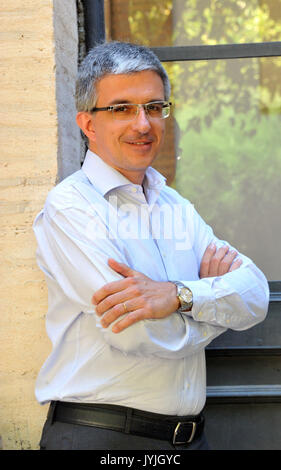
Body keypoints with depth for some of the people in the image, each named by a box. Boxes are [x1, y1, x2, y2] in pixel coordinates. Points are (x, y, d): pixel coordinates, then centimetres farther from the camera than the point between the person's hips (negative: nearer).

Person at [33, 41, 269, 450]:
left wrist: (179, 294, -19)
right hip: (96, 433, -6)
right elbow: (139, 335, -21)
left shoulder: (179, 209, 11)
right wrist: (216, 294, -4)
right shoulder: (69, 206, -11)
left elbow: (256, 297, -1)